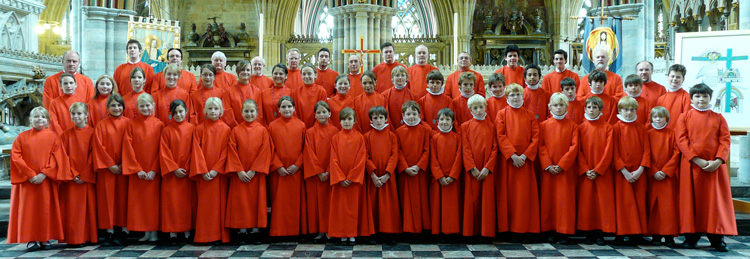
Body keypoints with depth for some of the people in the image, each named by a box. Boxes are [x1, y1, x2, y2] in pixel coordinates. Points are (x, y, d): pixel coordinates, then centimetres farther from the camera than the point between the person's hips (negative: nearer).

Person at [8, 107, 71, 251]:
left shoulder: (52, 136, 4)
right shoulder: (22, 137, 7)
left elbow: (57, 158, -2)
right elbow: (16, 157, -1)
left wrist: (44, 174, -13)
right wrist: (30, 174, -11)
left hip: (46, 180, -1)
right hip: (27, 181, 1)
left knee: (46, 209, 2)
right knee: (29, 209, 0)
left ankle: (45, 239, 9)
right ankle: (31, 240, 5)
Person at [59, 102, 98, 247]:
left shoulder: (92, 133, 1)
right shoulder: (67, 134, 7)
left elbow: (93, 155, -3)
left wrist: (84, 176, -10)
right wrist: (73, 175, -8)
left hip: (88, 178, -1)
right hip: (72, 179, 1)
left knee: (89, 206, 1)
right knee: (72, 208, 0)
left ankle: (90, 237, 9)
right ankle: (75, 238, 5)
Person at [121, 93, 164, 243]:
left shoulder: (159, 125, 1)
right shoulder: (132, 125, 4)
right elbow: (128, 148, 1)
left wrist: (154, 170, -11)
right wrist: (137, 169, -7)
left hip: (154, 172, -2)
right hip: (136, 171, 2)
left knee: (153, 200, -1)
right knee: (139, 201, 3)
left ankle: (154, 233, 6)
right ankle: (146, 232, 11)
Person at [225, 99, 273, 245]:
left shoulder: (262, 130, 1)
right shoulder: (236, 130, 4)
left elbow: (265, 152, -4)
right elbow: (232, 152, 0)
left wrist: (253, 171, -11)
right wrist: (239, 171, -10)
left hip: (257, 174, -1)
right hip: (239, 174, 1)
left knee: (256, 201, 1)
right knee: (240, 202, 2)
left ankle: (255, 232, 9)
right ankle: (242, 232, 10)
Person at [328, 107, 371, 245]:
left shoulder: (359, 137, 1)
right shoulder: (335, 138, 4)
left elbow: (361, 160, -5)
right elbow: (334, 160, -1)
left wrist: (351, 178, -12)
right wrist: (341, 178, -10)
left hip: (355, 180, -1)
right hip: (339, 180, 1)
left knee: (354, 206, 2)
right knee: (340, 206, 3)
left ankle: (352, 234, 9)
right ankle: (342, 234, 10)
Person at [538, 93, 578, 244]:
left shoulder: (572, 126, 5)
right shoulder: (544, 125, 7)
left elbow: (574, 147, -3)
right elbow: (541, 147, 2)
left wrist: (561, 165, -12)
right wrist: (548, 165, -10)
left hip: (566, 169, -1)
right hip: (548, 170, 1)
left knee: (566, 200, -2)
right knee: (548, 199, 2)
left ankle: (565, 232, 4)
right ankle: (550, 231, 10)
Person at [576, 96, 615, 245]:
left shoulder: (607, 127, 2)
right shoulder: (581, 128, 6)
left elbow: (609, 150, -4)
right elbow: (579, 151, 2)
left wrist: (597, 170, -11)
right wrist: (586, 170, -9)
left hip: (603, 172, -1)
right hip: (585, 173, 1)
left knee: (603, 202, -2)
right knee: (586, 202, 0)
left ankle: (600, 233, 5)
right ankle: (589, 234, 7)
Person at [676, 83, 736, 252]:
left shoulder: (718, 118, 9)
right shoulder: (684, 117, 6)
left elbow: (725, 140, 1)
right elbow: (682, 140, -4)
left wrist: (718, 161, -14)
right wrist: (697, 160, -14)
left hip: (715, 166, 1)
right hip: (691, 165, -1)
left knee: (715, 200, 2)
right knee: (691, 200, 2)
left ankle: (717, 239, 9)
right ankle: (691, 236, 11)